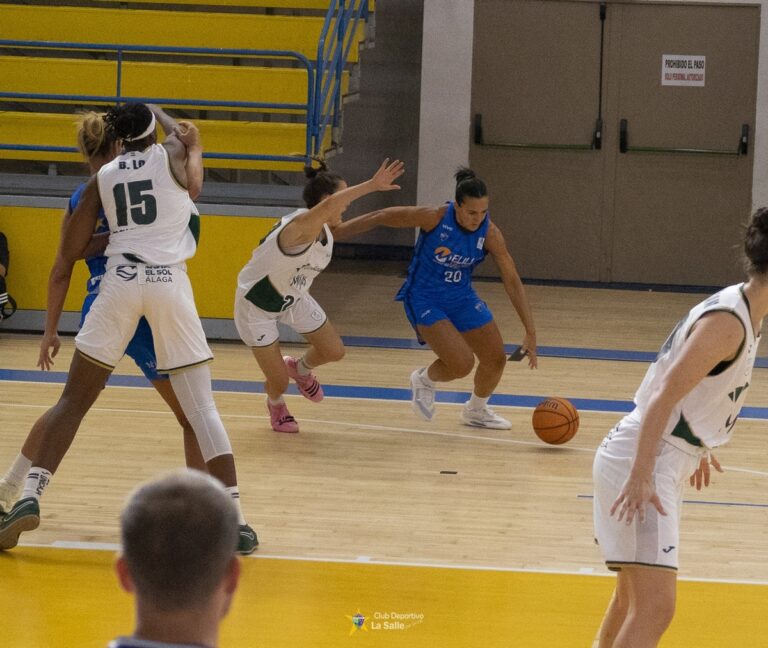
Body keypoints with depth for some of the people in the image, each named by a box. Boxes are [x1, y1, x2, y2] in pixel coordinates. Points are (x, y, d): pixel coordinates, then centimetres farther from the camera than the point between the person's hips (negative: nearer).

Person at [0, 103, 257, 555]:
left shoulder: (103, 177, 14)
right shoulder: (171, 154, 10)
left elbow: (65, 261, 14)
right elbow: (193, 186, 36)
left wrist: (51, 329, 20)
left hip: (120, 281, 1)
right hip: (170, 280, -1)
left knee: (73, 402, 8)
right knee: (202, 407, 3)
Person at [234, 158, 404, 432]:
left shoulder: (325, 232, -9)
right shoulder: (300, 227, -38)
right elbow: (328, 206, -60)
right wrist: (373, 185, -68)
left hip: (293, 297, 8)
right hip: (257, 304, -8)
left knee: (334, 351, 6)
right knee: (279, 383, -3)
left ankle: (300, 368, 40)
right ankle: (275, 404, 36)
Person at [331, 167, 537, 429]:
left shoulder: (490, 234, -17)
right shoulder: (434, 218, -26)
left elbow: (512, 282, -12)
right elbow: (380, 218, -16)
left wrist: (530, 332, -15)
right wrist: (328, 233, -13)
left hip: (462, 298, 5)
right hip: (424, 299, -5)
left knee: (496, 359, 3)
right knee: (461, 364, -20)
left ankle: (476, 410, 35)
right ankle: (423, 380, 16)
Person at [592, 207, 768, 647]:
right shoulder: (728, 322, -20)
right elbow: (663, 397, -25)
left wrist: (697, 449, 36)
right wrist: (642, 477, -32)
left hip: (665, 459, 11)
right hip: (642, 462, -11)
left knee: (634, 597, 28)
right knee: (655, 610, -20)